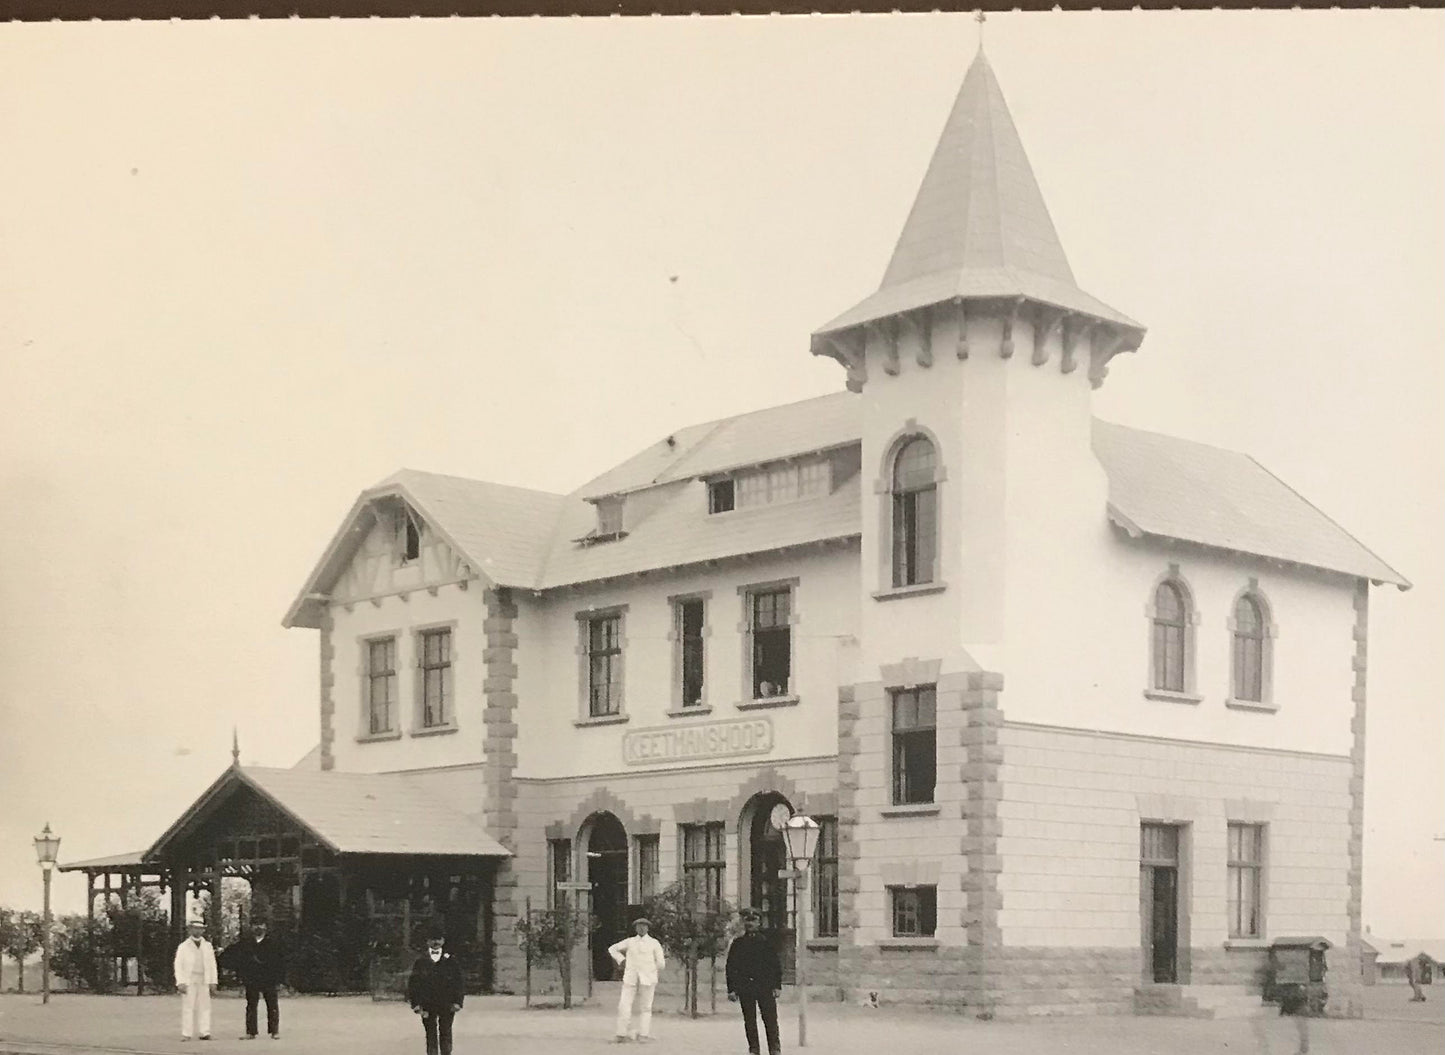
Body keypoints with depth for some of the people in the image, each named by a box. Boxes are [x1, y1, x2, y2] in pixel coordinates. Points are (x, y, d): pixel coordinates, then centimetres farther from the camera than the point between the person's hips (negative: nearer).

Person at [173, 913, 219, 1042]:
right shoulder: (183, 947, 6)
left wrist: (213, 982, 7)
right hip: (188, 981, -3)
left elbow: (212, 965, 14)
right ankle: (186, 1034, -4)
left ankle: (204, 1033, 1)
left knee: (204, 1007, -1)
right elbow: (178, 966, 1)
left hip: (204, 981, 3)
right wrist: (180, 982, -9)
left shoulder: (207, 946, 16)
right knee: (188, 1007, -6)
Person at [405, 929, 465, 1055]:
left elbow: (458, 983, 5)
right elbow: (413, 983, 3)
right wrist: (416, 1004, -5)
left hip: (447, 1005, 0)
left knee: (445, 1033, 3)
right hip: (427, 1005, 0)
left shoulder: (450, 961, 6)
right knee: (431, 1034, 2)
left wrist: (457, 1002, -4)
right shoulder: (420, 961, 5)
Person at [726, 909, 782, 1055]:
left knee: (770, 1019, -5)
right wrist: (731, 989, 2)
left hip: (765, 986, -1)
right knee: (749, 1021, 3)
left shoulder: (766, 941, 7)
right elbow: (730, 967, 9)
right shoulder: (737, 943, 9)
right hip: (745, 987, 1)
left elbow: (776, 965, 7)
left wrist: (777, 985, 0)